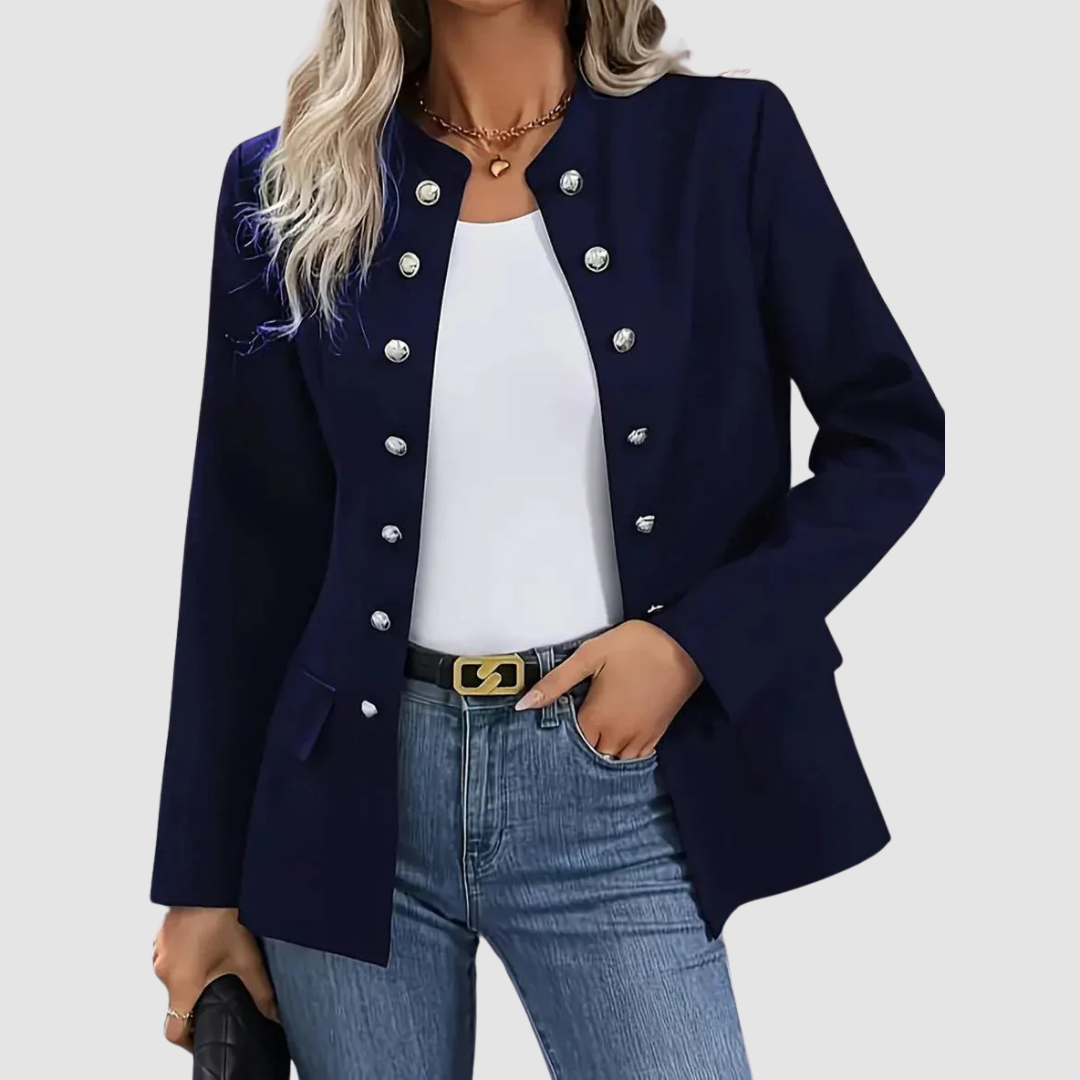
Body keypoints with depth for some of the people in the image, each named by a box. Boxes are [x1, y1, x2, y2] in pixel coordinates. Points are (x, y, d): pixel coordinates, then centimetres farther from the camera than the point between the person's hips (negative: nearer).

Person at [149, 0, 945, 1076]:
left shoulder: (722, 139, 0)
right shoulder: (292, 188, 2)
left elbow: (893, 432, 3)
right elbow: (246, 549, 4)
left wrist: (699, 638, -10)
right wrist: (204, 876, 5)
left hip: (615, 793, -1)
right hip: (356, 786, 2)